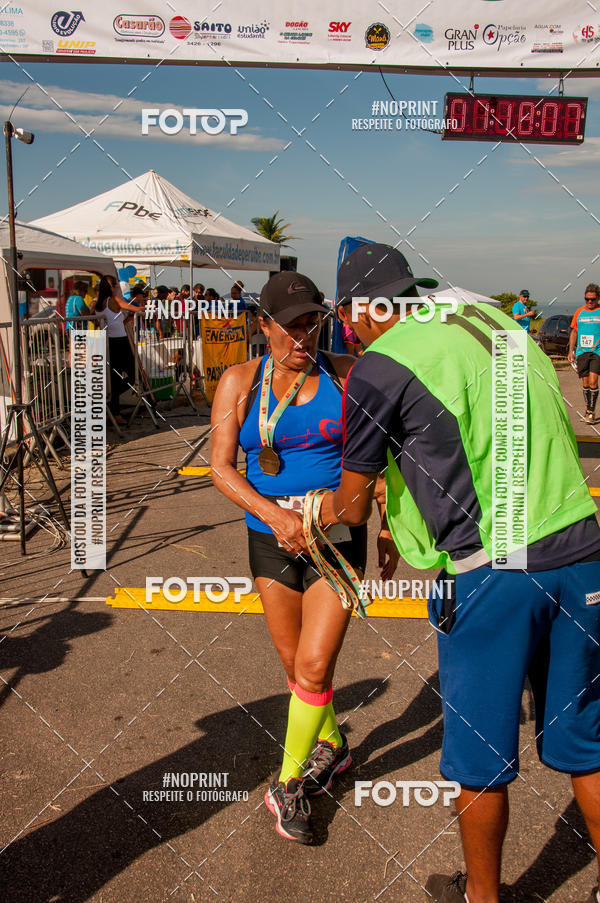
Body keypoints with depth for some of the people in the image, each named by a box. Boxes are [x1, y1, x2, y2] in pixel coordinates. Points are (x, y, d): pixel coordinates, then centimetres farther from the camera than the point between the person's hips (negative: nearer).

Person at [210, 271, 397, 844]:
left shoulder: (344, 374, -4)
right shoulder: (239, 382, -4)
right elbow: (221, 467, -7)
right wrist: (274, 515, -21)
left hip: (337, 536, -2)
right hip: (271, 539, 2)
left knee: (314, 666, -5)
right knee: (294, 663, 15)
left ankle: (289, 784, 17)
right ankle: (332, 746, 43)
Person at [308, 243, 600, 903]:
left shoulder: (380, 365, -8)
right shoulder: (492, 319, 13)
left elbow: (353, 506, 1)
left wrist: (321, 513, 25)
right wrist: (409, 526, 29)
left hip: (491, 571, -6)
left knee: (481, 754, 15)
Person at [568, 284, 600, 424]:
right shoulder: (579, 311, 9)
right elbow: (574, 332, 16)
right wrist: (571, 351, 11)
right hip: (581, 352, 3)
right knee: (585, 383, 7)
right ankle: (588, 409, 20)